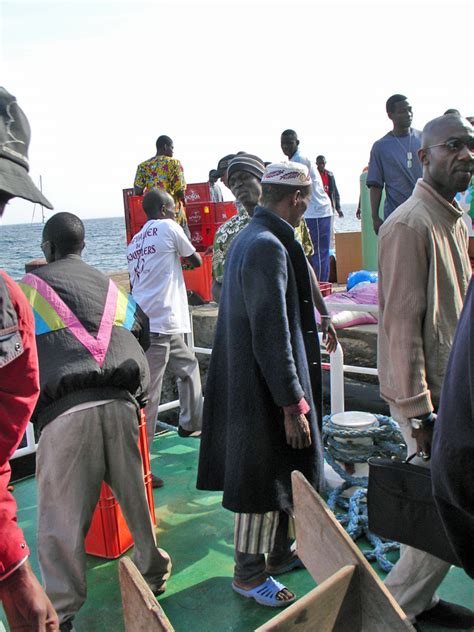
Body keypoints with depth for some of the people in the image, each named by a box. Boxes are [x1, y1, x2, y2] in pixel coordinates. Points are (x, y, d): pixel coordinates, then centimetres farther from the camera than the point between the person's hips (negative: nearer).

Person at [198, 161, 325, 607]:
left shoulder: (247, 238, 9)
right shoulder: (269, 248, -22)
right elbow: (272, 337, -24)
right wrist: (293, 405, -19)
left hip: (250, 377, 10)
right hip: (264, 386, -10)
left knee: (284, 474, 22)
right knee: (264, 478, 6)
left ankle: (280, 552, 40)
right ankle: (249, 573, 24)